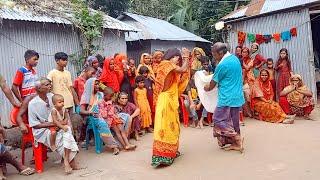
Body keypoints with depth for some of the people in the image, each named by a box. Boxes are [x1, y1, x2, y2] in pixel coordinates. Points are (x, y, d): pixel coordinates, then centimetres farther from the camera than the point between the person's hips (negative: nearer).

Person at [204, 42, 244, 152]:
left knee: (219, 119, 1)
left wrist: (207, 88, 14)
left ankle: (237, 139, -1)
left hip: (227, 98, -9)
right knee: (233, 121, 15)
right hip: (237, 96, 9)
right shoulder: (235, 58, 9)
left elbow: (213, 83, -6)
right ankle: (235, 143, 22)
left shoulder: (222, 65, -18)